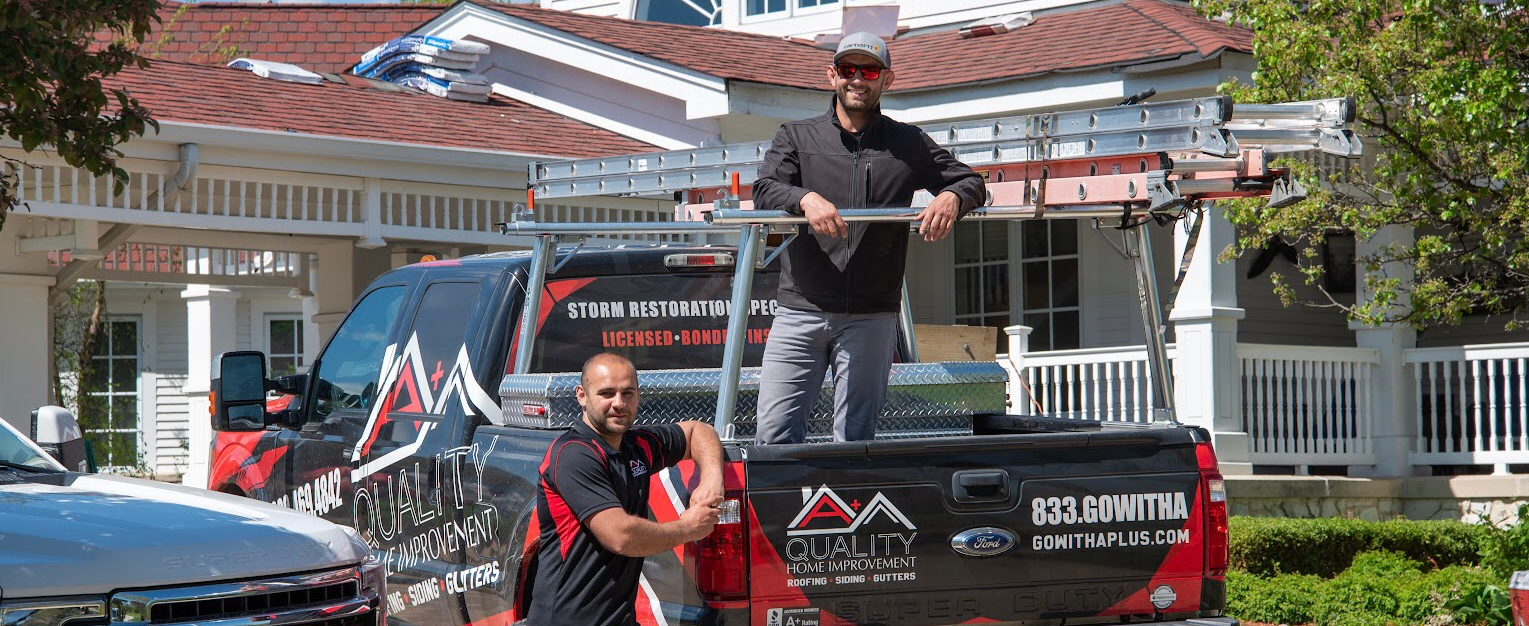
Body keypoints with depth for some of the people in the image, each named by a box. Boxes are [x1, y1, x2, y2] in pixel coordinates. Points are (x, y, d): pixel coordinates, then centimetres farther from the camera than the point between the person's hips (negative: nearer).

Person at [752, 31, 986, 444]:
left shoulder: (910, 145, 13)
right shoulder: (797, 138, 12)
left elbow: (971, 183, 14)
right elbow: (765, 190, -3)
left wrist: (951, 197, -10)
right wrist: (805, 199, -25)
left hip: (871, 317, 0)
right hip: (800, 313, 0)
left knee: (855, 439, 1)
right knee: (775, 435, -7)